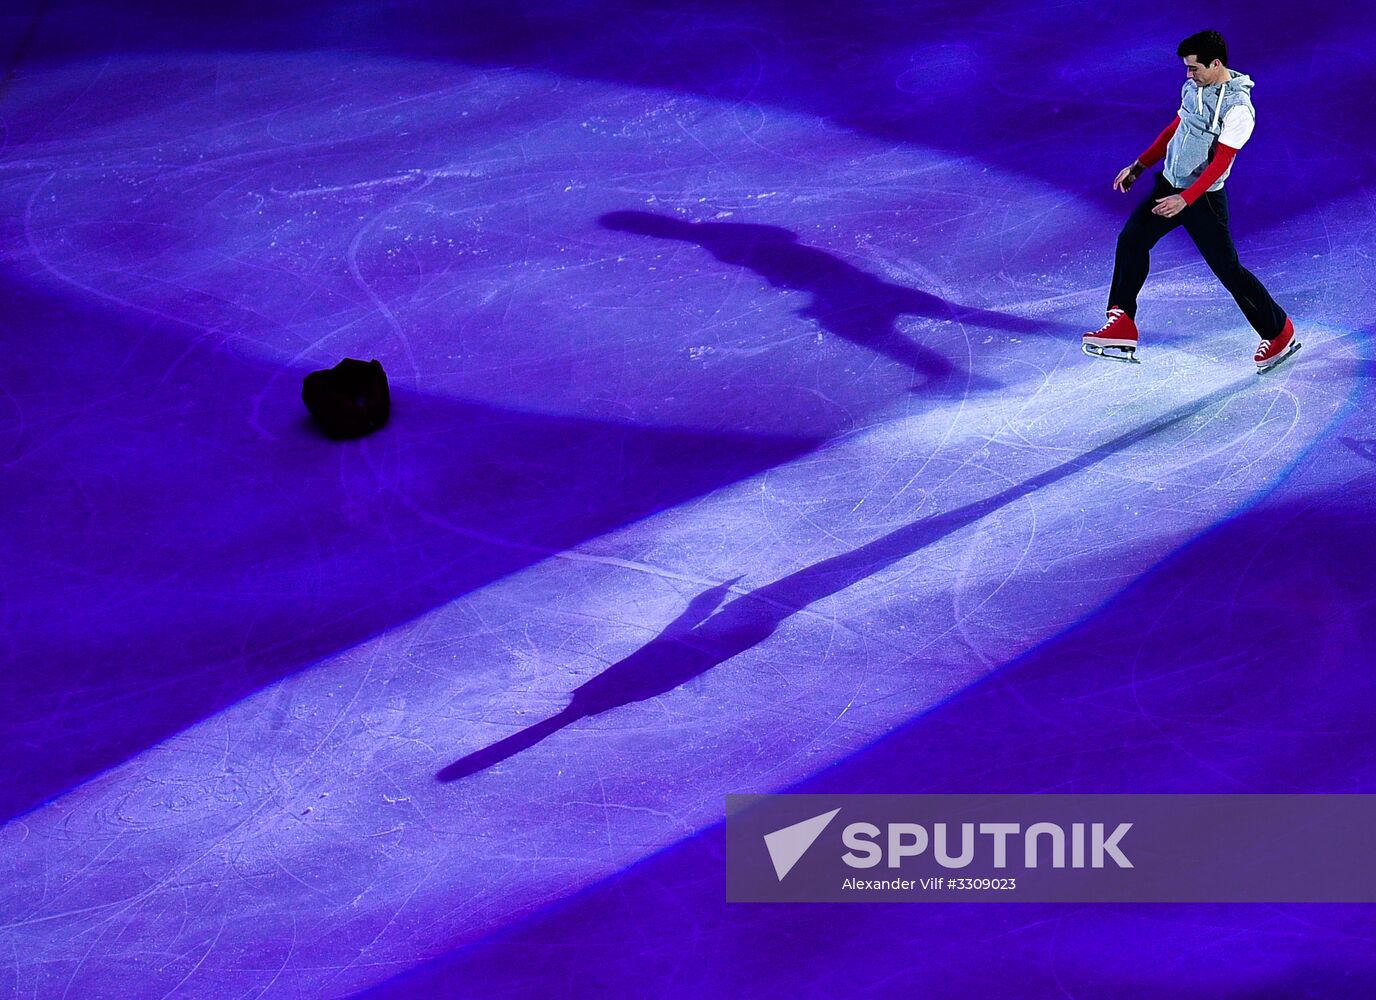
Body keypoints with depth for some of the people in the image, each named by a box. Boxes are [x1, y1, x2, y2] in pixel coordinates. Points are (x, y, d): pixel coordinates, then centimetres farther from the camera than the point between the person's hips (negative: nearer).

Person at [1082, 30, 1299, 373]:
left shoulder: (1238, 108, -22)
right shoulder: (1192, 88, 2)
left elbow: (1219, 163, -25)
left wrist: (1184, 199, -32)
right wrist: (1139, 166, 15)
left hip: (1203, 198, -8)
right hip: (1169, 186, 8)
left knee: (1227, 269, -2)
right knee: (1131, 241, -3)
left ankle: (1279, 334, 15)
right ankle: (1122, 326, 0)